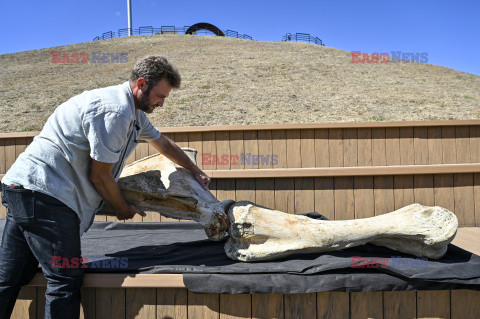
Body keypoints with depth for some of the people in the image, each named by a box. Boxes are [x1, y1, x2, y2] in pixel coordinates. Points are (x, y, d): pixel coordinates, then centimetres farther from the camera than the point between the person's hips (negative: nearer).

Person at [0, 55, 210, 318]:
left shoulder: (135, 113, 16)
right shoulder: (114, 110, -17)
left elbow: (164, 144, 30)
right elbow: (98, 174, -14)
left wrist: (196, 172, 35)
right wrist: (122, 208, 3)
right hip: (44, 192, -10)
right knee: (66, 281, -4)